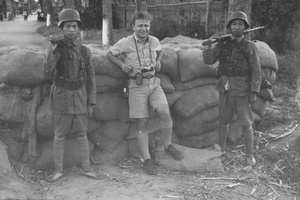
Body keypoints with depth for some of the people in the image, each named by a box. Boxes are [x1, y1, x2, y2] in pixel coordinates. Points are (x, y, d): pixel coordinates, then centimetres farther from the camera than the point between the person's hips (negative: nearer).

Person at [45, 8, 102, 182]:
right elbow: (50, 76, -17)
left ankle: (87, 169, 18)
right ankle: (59, 170, 19)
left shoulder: (85, 51, 1)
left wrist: (91, 103, 1)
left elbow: (90, 79, 4)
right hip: (61, 98, -2)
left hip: (79, 99, 2)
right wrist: (53, 50, -26)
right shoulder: (55, 49, -6)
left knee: (82, 135, 8)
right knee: (59, 136, 5)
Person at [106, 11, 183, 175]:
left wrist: (158, 61, 7)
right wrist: (121, 64, -10)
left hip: (154, 83, 3)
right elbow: (109, 54, 6)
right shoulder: (126, 43, -6)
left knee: (165, 112, -18)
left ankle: (167, 145, 7)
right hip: (137, 86, -3)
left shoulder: (154, 41, 4)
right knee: (142, 124, -1)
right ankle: (147, 159, 9)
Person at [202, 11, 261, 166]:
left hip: (242, 90, -3)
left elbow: (256, 71, -7)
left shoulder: (250, 46, -7)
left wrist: (254, 92, -12)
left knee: (246, 123, 1)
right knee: (223, 120, 14)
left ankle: (249, 154, 14)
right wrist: (209, 44, -17)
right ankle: (221, 148, 30)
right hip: (225, 88, 4)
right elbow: (208, 60, -3)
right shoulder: (223, 44, 2)